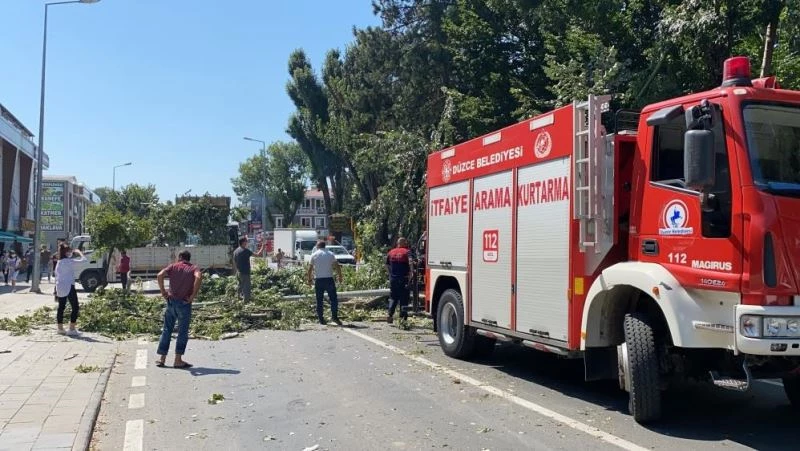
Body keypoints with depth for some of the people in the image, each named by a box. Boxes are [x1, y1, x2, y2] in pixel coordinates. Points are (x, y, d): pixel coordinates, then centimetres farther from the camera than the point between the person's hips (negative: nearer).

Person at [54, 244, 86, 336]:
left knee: (61, 307, 13)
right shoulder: (69, 261, -12)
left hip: (60, 287, 8)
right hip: (68, 287, -8)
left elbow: (56, 276, 16)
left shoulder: (59, 262, 12)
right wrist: (79, 252, 0)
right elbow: (84, 260, -17)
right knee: (75, 308, -2)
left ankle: (60, 328, 18)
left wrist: (56, 290, 20)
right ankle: (72, 329, -7)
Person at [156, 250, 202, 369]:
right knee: (183, 332, 5)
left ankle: (162, 359, 18)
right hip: (184, 303, -2)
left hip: (171, 301, 3)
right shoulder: (193, 268, 2)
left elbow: (160, 275, -10)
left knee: (166, 330, 13)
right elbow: (199, 277, -21)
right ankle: (178, 360, 5)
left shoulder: (173, 266, 7)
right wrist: (193, 295, -15)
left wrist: (163, 291, -2)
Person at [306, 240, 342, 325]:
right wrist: (340, 277, 9)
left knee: (319, 300, 7)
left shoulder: (314, 255, 5)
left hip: (318, 280, 1)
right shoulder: (330, 254, 5)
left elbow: (310, 269, 3)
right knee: (333, 298, 2)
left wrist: (309, 279, 13)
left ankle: (321, 319, 7)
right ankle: (334, 316, -11)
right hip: (329, 279, -1)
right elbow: (337, 266, 0)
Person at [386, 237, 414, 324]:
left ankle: (390, 315, 8)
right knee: (403, 299, 3)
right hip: (404, 279, -4)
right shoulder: (407, 252, -6)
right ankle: (402, 317, 2)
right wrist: (410, 277, -12)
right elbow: (410, 265, -16)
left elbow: (387, 266, 12)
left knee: (393, 298, 15)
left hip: (393, 279, 4)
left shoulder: (391, 252, 8)